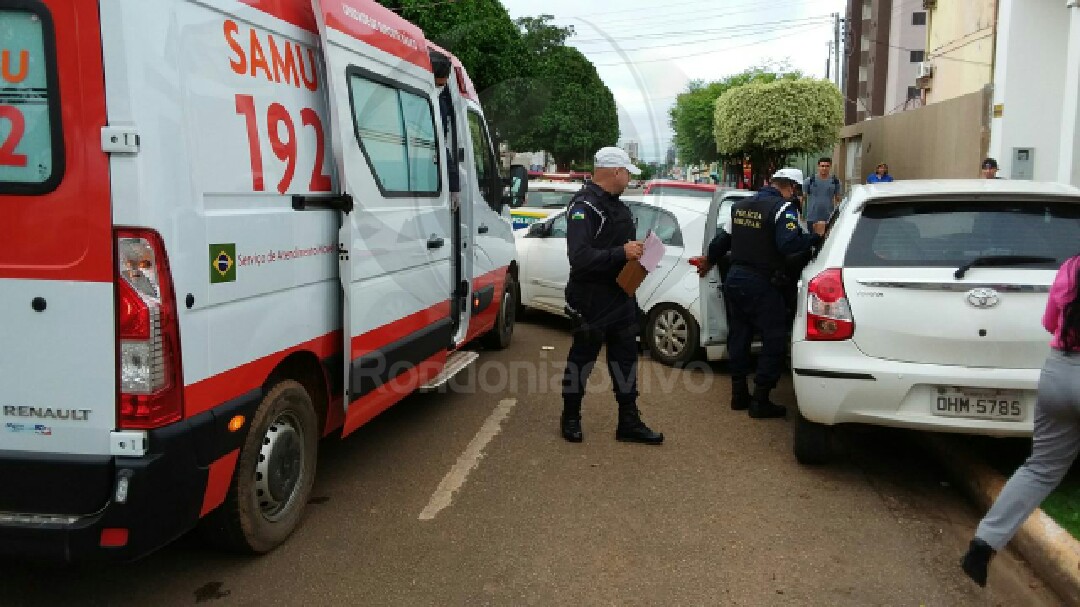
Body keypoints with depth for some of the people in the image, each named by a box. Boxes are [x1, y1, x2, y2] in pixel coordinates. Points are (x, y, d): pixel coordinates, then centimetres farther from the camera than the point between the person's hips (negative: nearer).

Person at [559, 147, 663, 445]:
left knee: (625, 356, 12)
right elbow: (580, 256, -30)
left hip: (621, 296, 9)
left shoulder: (615, 204, 14)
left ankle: (629, 422, 22)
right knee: (583, 356, 5)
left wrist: (637, 250, 4)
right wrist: (621, 253, -27)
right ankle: (571, 418, 22)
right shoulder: (584, 205, -18)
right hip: (591, 300, -9)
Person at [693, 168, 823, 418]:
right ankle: (761, 400, 2)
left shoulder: (740, 205, 11)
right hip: (762, 285, -8)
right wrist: (815, 236, -12)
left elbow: (723, 238, 20)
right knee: (775, 341, 1)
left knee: (738, 336, 16)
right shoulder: (783, 208, -11)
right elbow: (788, 245, -25)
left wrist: (709, 262, 35)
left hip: (734, 280, 8)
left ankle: (739, 394, 24)